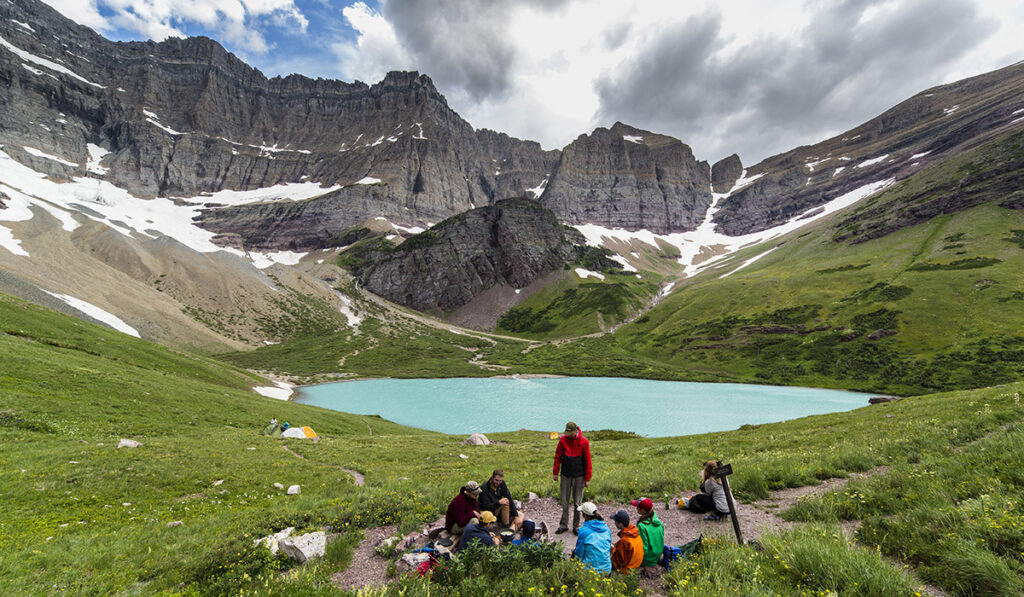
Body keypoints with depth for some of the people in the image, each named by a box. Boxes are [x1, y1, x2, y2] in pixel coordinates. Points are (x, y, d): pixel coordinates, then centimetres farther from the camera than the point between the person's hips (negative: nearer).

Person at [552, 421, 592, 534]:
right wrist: (555, 473, 5)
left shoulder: (584, 442, -9)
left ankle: (576, 526, 22)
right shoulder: (563, 440, -3)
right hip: (566, 475, 2)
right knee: (564, 502, 8)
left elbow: (587, 461, -5)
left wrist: (587, 478, -5)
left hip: (579, 476, -2)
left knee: (577, 503, 7)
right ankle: (563, 525, 21)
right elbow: (558, 456, 4)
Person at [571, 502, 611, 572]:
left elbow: (579, 555, -10)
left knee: (574, 552, 21)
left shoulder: (583, 530, -18)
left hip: (591, 569, -5)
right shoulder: (606, 528, -3)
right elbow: (609, 549, 9)